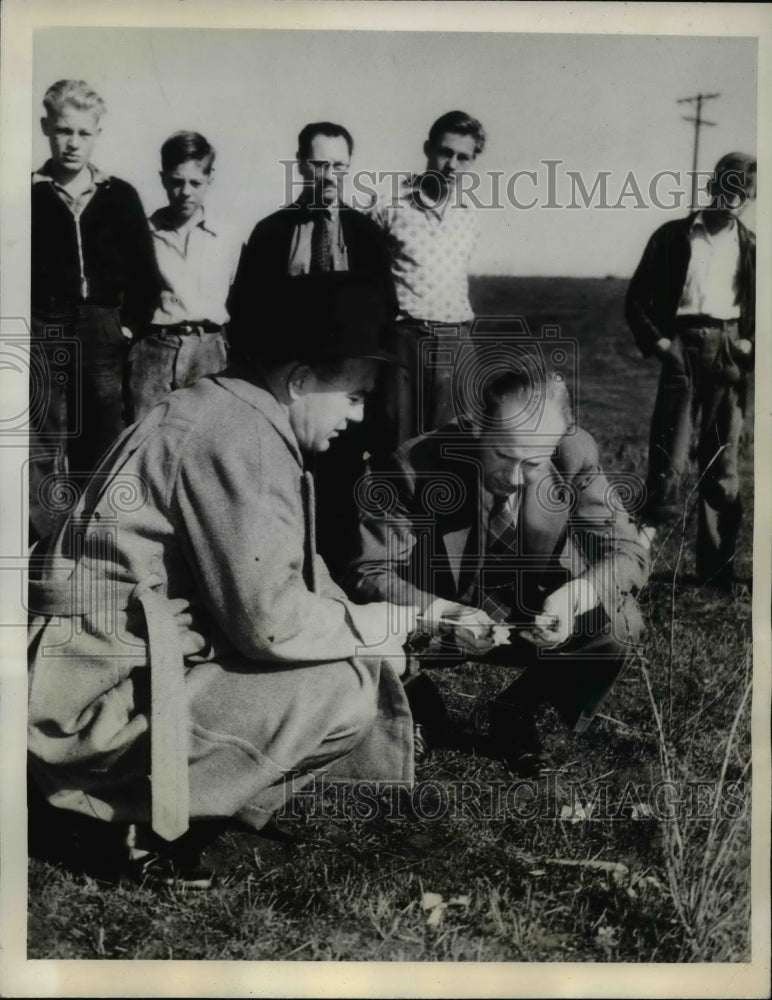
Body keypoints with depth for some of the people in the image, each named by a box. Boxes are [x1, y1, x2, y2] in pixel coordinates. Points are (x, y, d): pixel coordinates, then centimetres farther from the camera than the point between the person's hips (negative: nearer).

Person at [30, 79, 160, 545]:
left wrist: (131, 326, -1)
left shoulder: (120, 196, 7)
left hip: (104, 337, 1)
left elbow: (145, 275, 9)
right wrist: (26, 327, -6)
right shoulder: (30, 194, 3)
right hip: (43, 337, -1)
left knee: (101, 457, 6)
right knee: (44, 458, -2)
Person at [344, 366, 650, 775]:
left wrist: (577, 595, -36)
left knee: (618, 622, -21)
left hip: (526, 621, 3)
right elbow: (367, 573, -24)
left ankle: (514, 712, 5)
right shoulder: (415, 464, -26)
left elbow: (628, 553, -14)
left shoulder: (574, 455, -19)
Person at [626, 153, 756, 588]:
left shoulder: (752, 247, 12)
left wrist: (750, 345, -3)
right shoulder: (673, 235, 5)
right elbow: (637, 298, 5)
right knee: (670, 456, -16)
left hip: (728, 352, 2)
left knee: (722, 463, 5)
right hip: (683, 347, -2)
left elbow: (758, 311, 16)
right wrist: (657, 341, -8)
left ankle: (718, 564, 13)